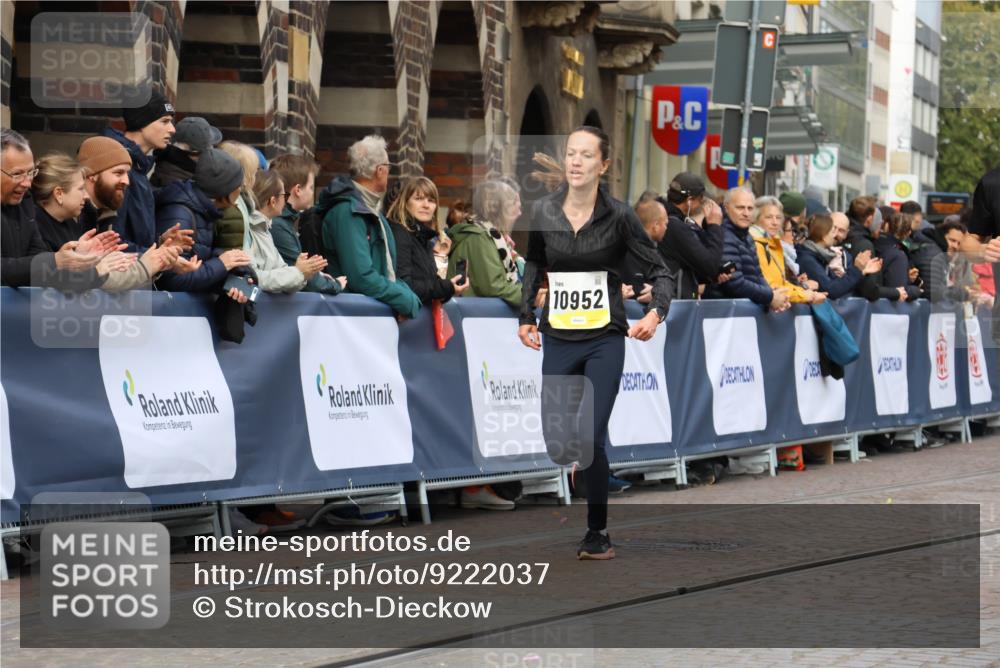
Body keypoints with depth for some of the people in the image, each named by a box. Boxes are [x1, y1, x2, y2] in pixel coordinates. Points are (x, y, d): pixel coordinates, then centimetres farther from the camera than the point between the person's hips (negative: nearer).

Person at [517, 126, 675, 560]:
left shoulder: (618, 216, -7)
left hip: (604, 341, -3)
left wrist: (655, 313, -20)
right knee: (554, 442, 0)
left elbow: (659, 270, -3)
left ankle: (597, 533, 5)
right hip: (558, 341, 3)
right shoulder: (542, 212, 2)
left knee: (589, 439, -12)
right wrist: (527, 317, 16)